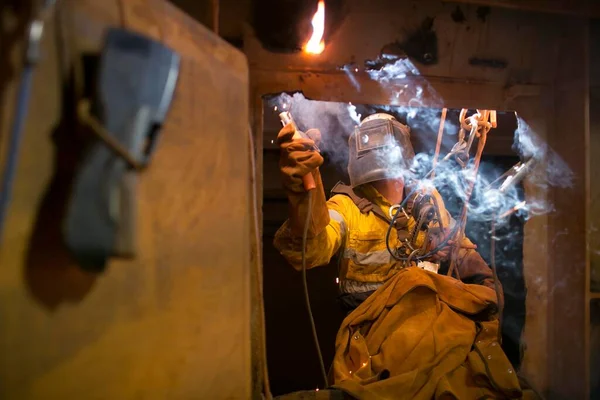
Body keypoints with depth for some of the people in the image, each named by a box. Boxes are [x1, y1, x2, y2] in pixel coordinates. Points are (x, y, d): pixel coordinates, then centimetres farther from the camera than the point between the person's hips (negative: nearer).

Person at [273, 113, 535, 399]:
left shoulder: (427, 200, 13)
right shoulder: (347, 205, -2)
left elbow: (458, 245, 23)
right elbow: (308, 252, -23)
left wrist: (485, 279, 2)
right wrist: (304, 188, -42)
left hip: (432, 305, 4)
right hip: (374, 317, -3)